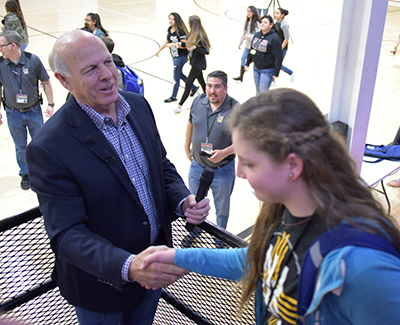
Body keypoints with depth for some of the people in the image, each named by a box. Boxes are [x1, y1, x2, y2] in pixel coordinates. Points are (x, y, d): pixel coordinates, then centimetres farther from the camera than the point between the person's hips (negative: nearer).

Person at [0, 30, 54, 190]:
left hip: (34, 111, -1)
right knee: (20, 147, 13)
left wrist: (50, 104, -5)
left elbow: (46, 82, -3)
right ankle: (25, 174, 32)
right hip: (13, 113, 1)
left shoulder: (32, 60, -13)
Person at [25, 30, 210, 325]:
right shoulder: (49, 148, -27)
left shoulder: (138, 105, -7)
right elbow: (67, 234, -25)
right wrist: (128, 267, -41)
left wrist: (183, 201, -16)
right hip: (103, 283, -5)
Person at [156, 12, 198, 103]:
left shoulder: (180, 31, -20)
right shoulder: (169, 29, 6)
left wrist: (173, 44, -25)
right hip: (174, 56, 9)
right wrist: (159, 50, 23)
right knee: (179, 74, 20)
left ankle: (173, 96, 13)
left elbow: (184, 45, -22)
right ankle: (193, 87, 36)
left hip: (181, 56, -9)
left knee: (176, 76, 0)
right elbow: (167, 41, 18)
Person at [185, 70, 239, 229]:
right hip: (197, 166, 4)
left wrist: (224, 152, -27)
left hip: (223, 171, -4)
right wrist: (187, 148, 19)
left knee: (222, 209, 17)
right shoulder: (198, 101, -6)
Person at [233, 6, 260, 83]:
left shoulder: (256, 23, -17)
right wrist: (240, 43, 15)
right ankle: (241, 76, 19)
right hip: (247, 45, 7)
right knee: (243, 59, 9)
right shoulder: (246, 22, 3)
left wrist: (248, 36, -27)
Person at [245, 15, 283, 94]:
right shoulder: (257, 35, 5)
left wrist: (276, 72, -18)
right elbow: (252, 49, 16)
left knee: (263, 91, -3)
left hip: (267, 70, -7)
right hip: (256, 68, 7)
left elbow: (279, 56, -17)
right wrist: (247, 63, 18)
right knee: (258, 89, 16)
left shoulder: (274, 38, -16)